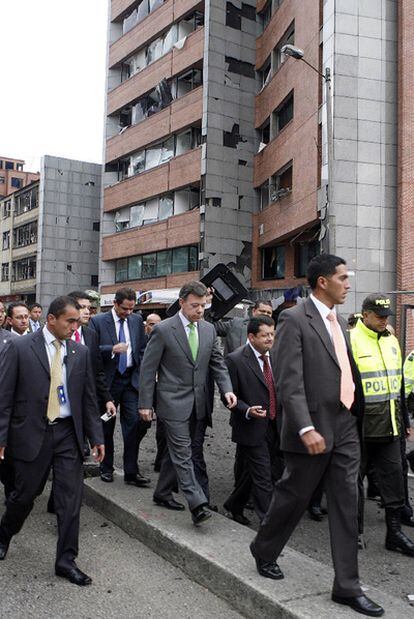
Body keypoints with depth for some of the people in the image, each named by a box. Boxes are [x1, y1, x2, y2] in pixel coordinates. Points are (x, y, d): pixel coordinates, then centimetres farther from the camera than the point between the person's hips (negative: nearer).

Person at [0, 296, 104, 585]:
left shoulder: (80, 352, 4)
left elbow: (88, 398, 8)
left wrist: (96, 437, 5)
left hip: (68, 433, 3)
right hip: (32, 433, -3)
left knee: (71, 498, 3)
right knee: (24, 495, 11)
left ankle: (66, 560, 17)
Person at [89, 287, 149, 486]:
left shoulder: (137, 320, 8)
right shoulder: (98, 321, -4)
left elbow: (143, 348, 13)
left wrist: (142, 373, 4)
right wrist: (112, 349, -23)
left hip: (131, 380, 2)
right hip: (108, 380, -2)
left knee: (135, 423, -5)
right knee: (107, 426, 9)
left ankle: (131, 471, 4)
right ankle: (106, 468, 25)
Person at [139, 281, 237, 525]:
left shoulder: (209, 329, 5)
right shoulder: (163, 330, -11)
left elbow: (218, 363, 10)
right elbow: (148, 368, -8)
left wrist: (227, 389, -7)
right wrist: (145, 403, -9)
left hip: (197, 402, 6)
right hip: (173, 401, -6)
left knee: (177, 449, 17)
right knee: (183, 452, -7)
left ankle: (162, 491, 32)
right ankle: (197, 504, -7)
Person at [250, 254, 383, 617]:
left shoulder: (339, 321, 13)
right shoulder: (295, 321, -12)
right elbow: (289, 383, -19)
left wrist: (356, 415, 12)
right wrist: (306, 429, -26)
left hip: (345, 428, 7)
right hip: (314, 429, -7)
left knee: (347, 506, 9)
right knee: (293, 498, 9)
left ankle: (347, 587, 19)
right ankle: (264, 552, 35)